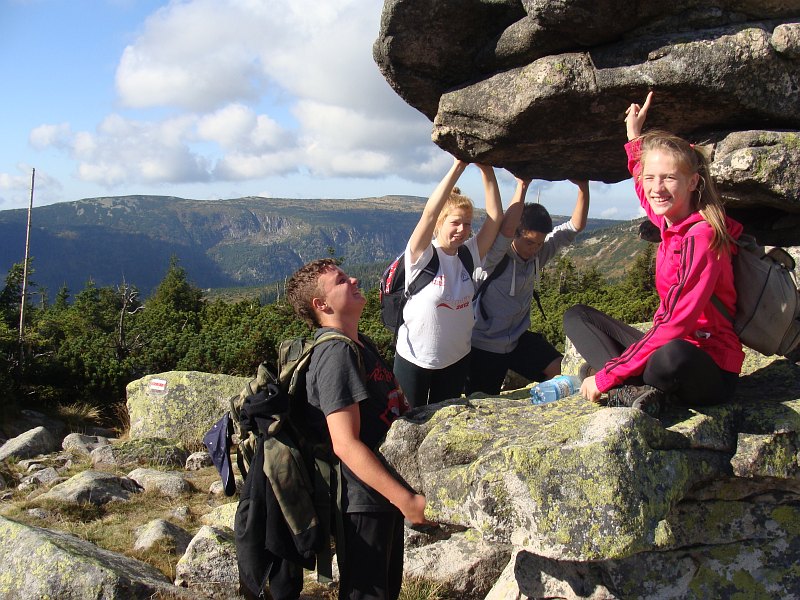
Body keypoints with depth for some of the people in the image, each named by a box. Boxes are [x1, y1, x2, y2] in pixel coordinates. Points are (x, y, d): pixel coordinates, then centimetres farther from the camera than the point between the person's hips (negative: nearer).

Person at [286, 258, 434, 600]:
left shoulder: (359, 343, 10)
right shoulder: (336, 353, -21)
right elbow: (346, 444, -28)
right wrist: (406, 499, -28)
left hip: (384, 493, 10)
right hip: (362, 500, -10)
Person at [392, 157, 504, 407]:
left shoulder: (470, 254, -3)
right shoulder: (421, 256, -16)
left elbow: (495, 217, -12)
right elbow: (429, 213, -32)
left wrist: (487, 170, -21)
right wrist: (458, 167, -34)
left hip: (457, 358, 4)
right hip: (414, 360, -4)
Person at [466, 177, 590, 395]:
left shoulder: (539, 253, -4)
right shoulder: (494, 257, -22)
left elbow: (575, 226, -6)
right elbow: (506, 229, -44)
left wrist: (583, 187, -20)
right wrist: (522, 186, -40)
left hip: (519, 340, 6)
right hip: (484, 346, -5)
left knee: (563, 371, -9)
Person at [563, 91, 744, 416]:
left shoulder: (701, 236, -19)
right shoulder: (670, 224, 5)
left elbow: (677, 324, -25)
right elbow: (643, 190, 32)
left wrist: (606, 376, -24)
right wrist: (634, 135, 36)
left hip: (711, 372, -9)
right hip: (667, 344, 9)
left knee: (672, 356, -44)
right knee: (576, 316, 9)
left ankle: (621, 387, -11)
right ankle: (636, 390, -15)